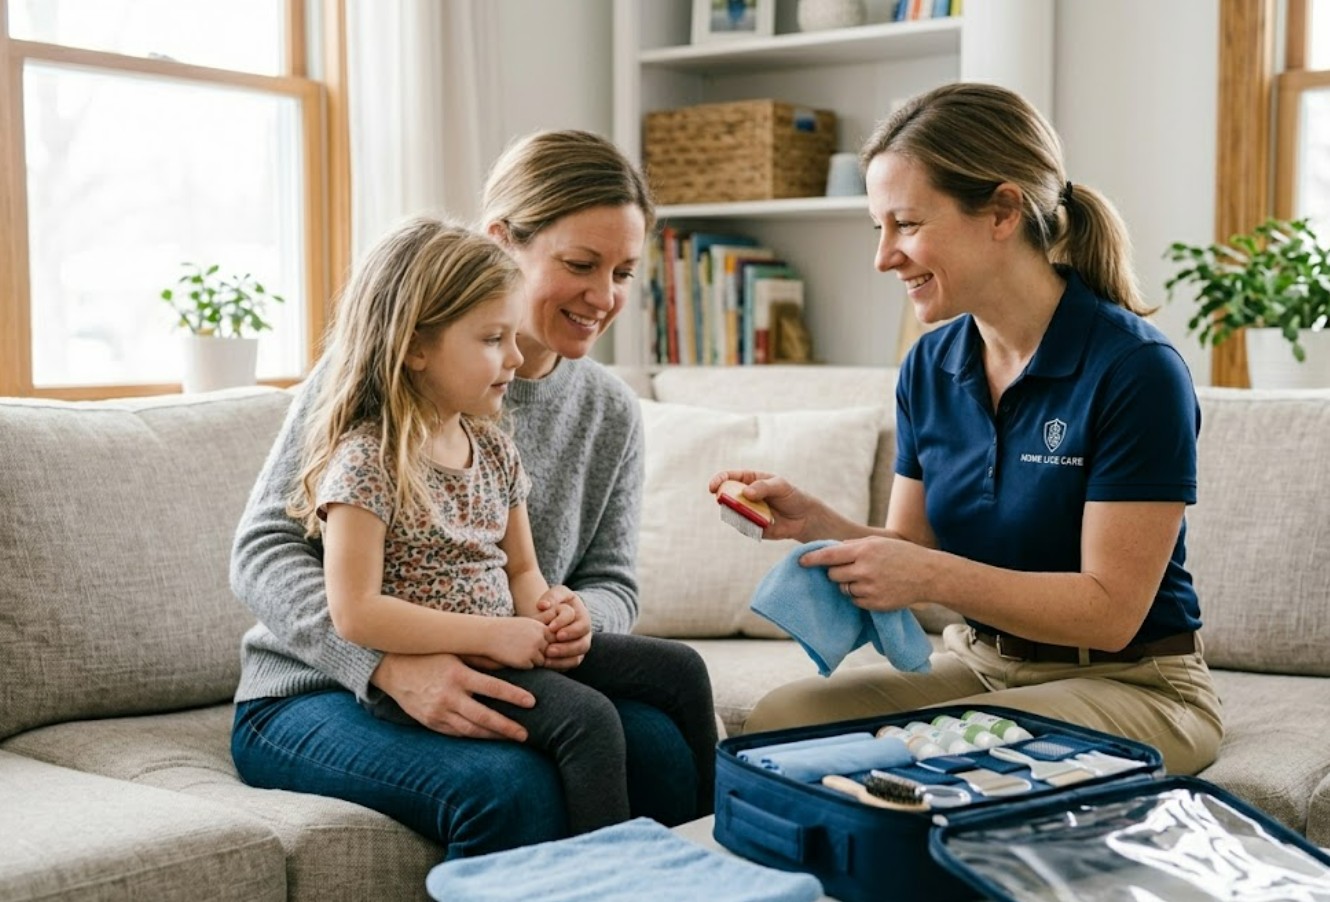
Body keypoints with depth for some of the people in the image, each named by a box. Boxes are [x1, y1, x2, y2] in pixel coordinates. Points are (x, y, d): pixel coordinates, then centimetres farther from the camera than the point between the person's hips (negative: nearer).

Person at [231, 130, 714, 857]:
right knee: (511, 787, -34)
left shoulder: (610, 415, 5)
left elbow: (611, 582, 11)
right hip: (318, 695, -4)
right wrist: (392, 666, -31)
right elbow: (262, 552, -14)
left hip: (489, 696, 5)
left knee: (669, 754, -24)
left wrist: (579, 618, -16)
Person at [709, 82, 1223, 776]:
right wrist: (815, 523, -13)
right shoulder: (929, 367, 3)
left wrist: (931, 575, -27)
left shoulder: (1135, 371, -18)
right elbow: (913, 552, 6)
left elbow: (1111, 609, -19)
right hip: (976, 665, 6)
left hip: (1128, 686, -5)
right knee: (777, 718, -17)